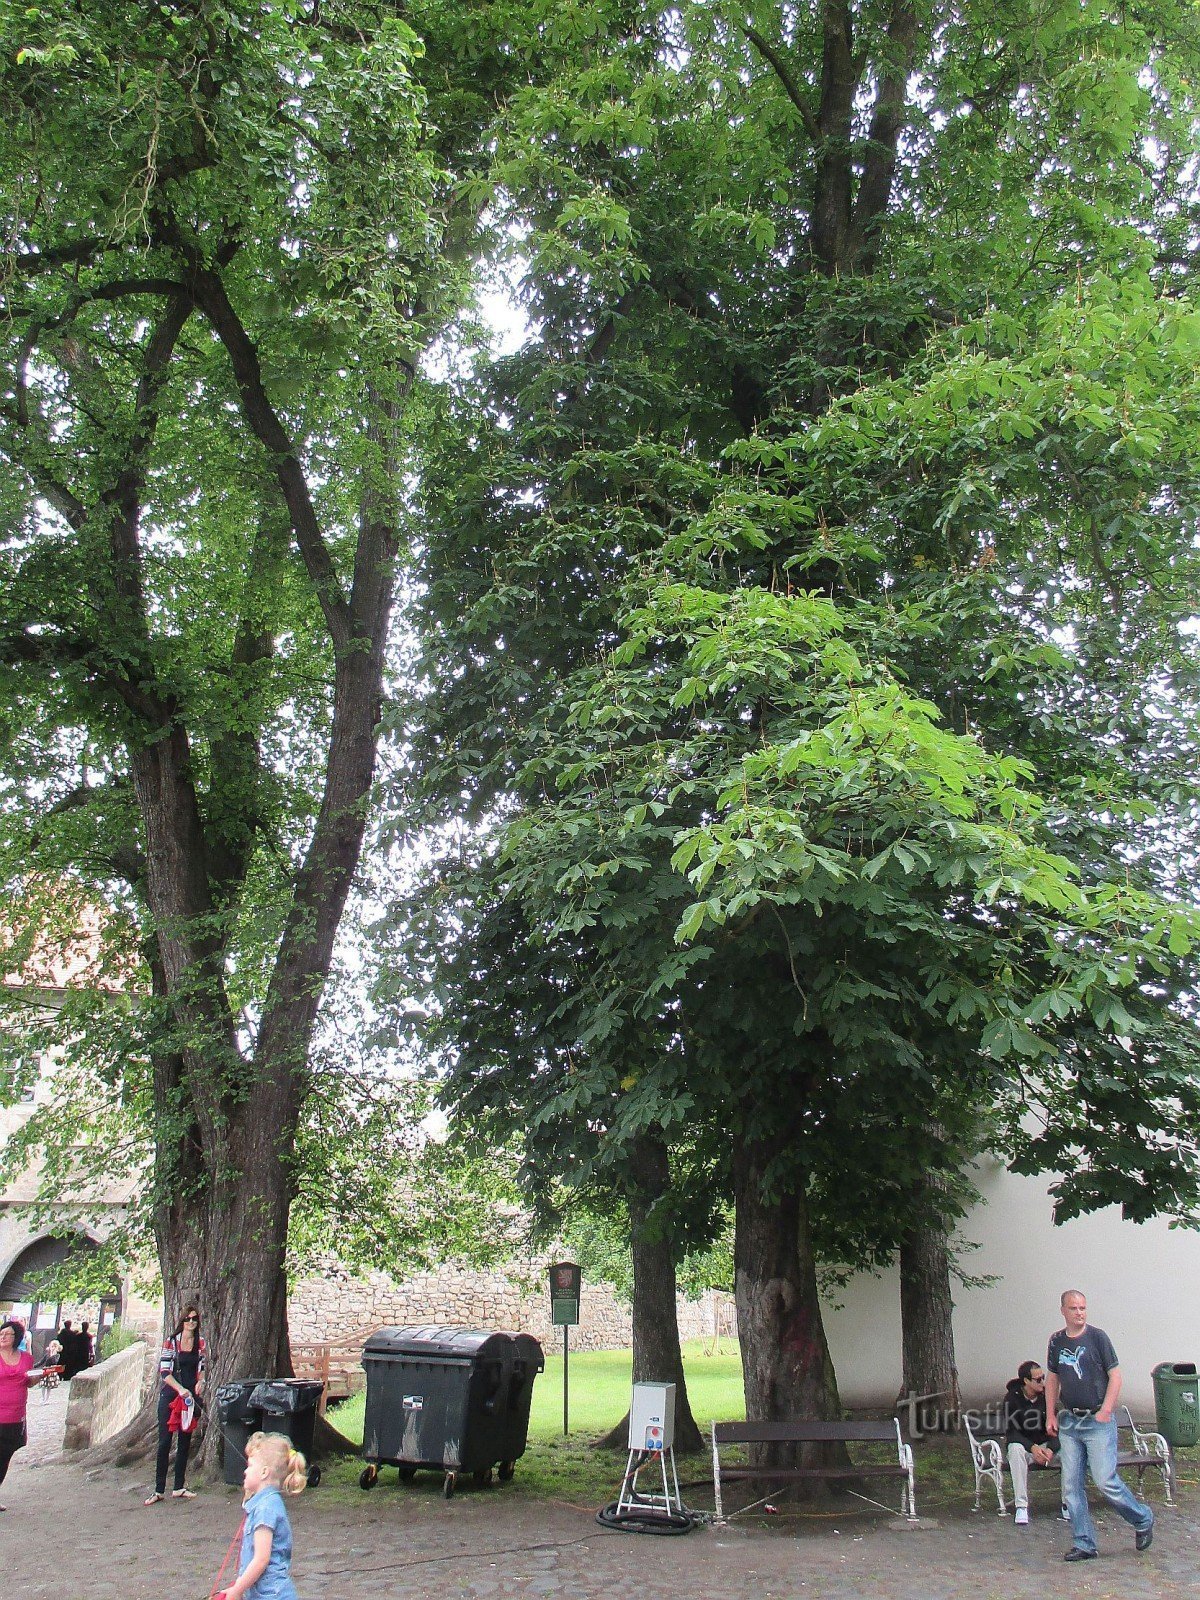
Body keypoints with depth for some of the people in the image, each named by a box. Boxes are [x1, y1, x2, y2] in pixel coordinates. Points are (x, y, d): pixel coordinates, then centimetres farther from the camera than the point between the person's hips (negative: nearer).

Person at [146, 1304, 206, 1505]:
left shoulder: (201, 1344, 6)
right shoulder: (171, 1341, -6)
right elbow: (164, 1371, -9)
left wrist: (201, 1382, -5)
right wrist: (180, 1389, -21)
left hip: (190, 1396, 4)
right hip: (170, 1395, -4)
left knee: (185, 1441, 7)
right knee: (165, 1441, -4)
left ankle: (179, 1488, 16)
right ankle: (159, 1490, 2)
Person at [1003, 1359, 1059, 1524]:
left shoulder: (1047, 1395, -4)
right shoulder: (1012, 1398, -11)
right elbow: (1010, 1431, -14)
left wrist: (1050, 1449, -25)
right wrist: (1032, 1448, -30)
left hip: (1046, 1444, 2)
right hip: (1022, 1443, -2)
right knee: (1016, 1449, -37)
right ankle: (1021, 1506, -34)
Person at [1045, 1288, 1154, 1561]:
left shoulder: (1097, 1337, -6)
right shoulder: (1056, 1341, 7)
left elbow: (1115, 1376, -5)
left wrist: (1106, 1411, -14)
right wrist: (1050, 1415, 10)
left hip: (1097, 1422, -5)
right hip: (1068, 1422, 5)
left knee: (1105, 1480, -8)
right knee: (1071, 1486, 3)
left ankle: (1143, 1520, 19)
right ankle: (1084, 1545, 13)